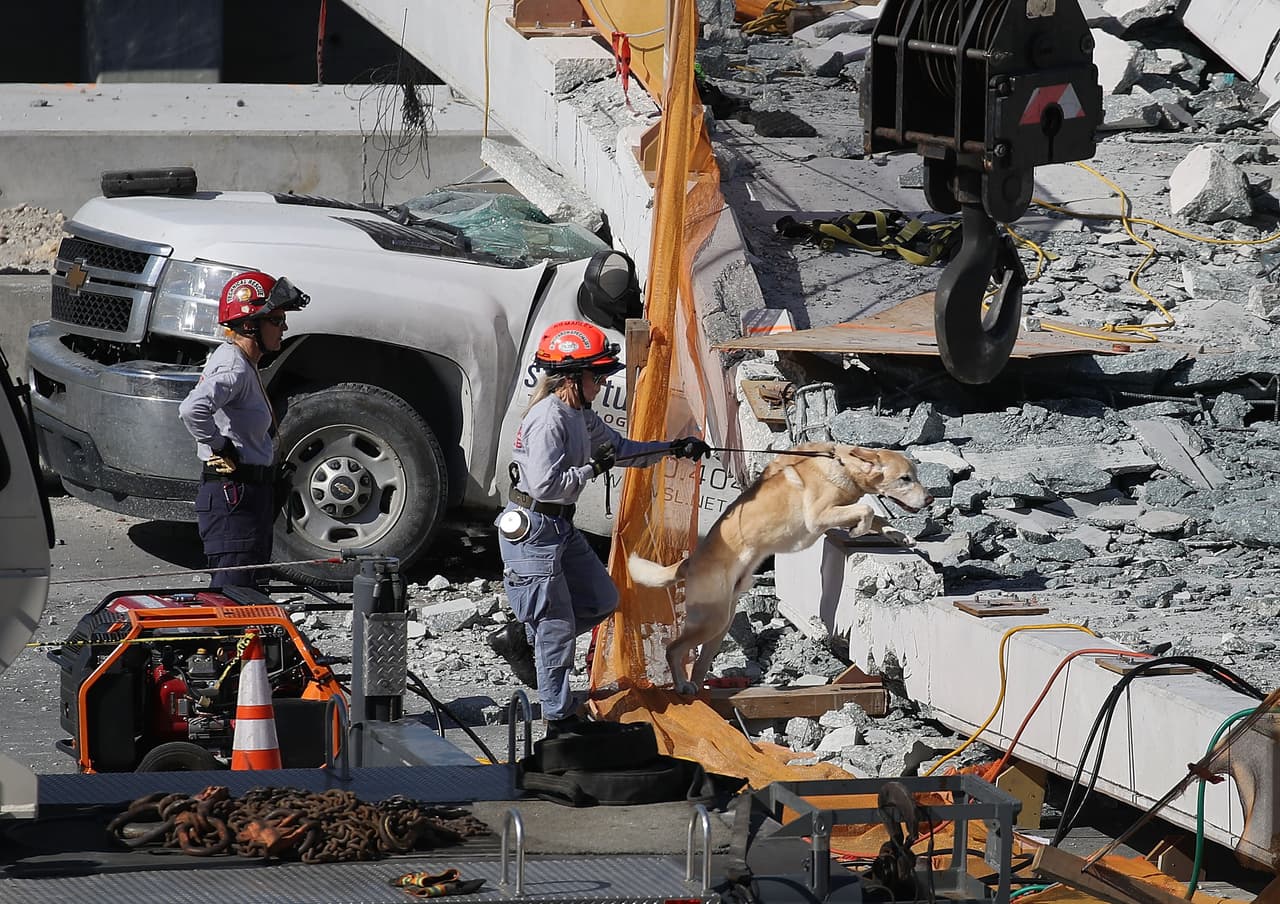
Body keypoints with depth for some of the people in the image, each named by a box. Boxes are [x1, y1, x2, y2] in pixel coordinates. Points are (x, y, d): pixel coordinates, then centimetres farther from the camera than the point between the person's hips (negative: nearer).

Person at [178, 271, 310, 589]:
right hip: (233, 494, -11)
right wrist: (220, 446, -20)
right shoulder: (233, 368, -18)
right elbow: (192, 410, -35)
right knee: (232, 589, -11)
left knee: (251, 587, 14)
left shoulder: (243, 363, 15)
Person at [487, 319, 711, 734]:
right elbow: (545, 485, -29)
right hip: (532, 531, -10)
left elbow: (620, 448, 21)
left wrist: (673, 449, 11)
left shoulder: (580, 416, 8)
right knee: (557, 625, -1)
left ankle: (518, 638, 26)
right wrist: (593, 469, -20)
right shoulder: (548, 420, -22)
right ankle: (559, 718, 12)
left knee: (601, 600, 16)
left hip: (561, 528, 10)